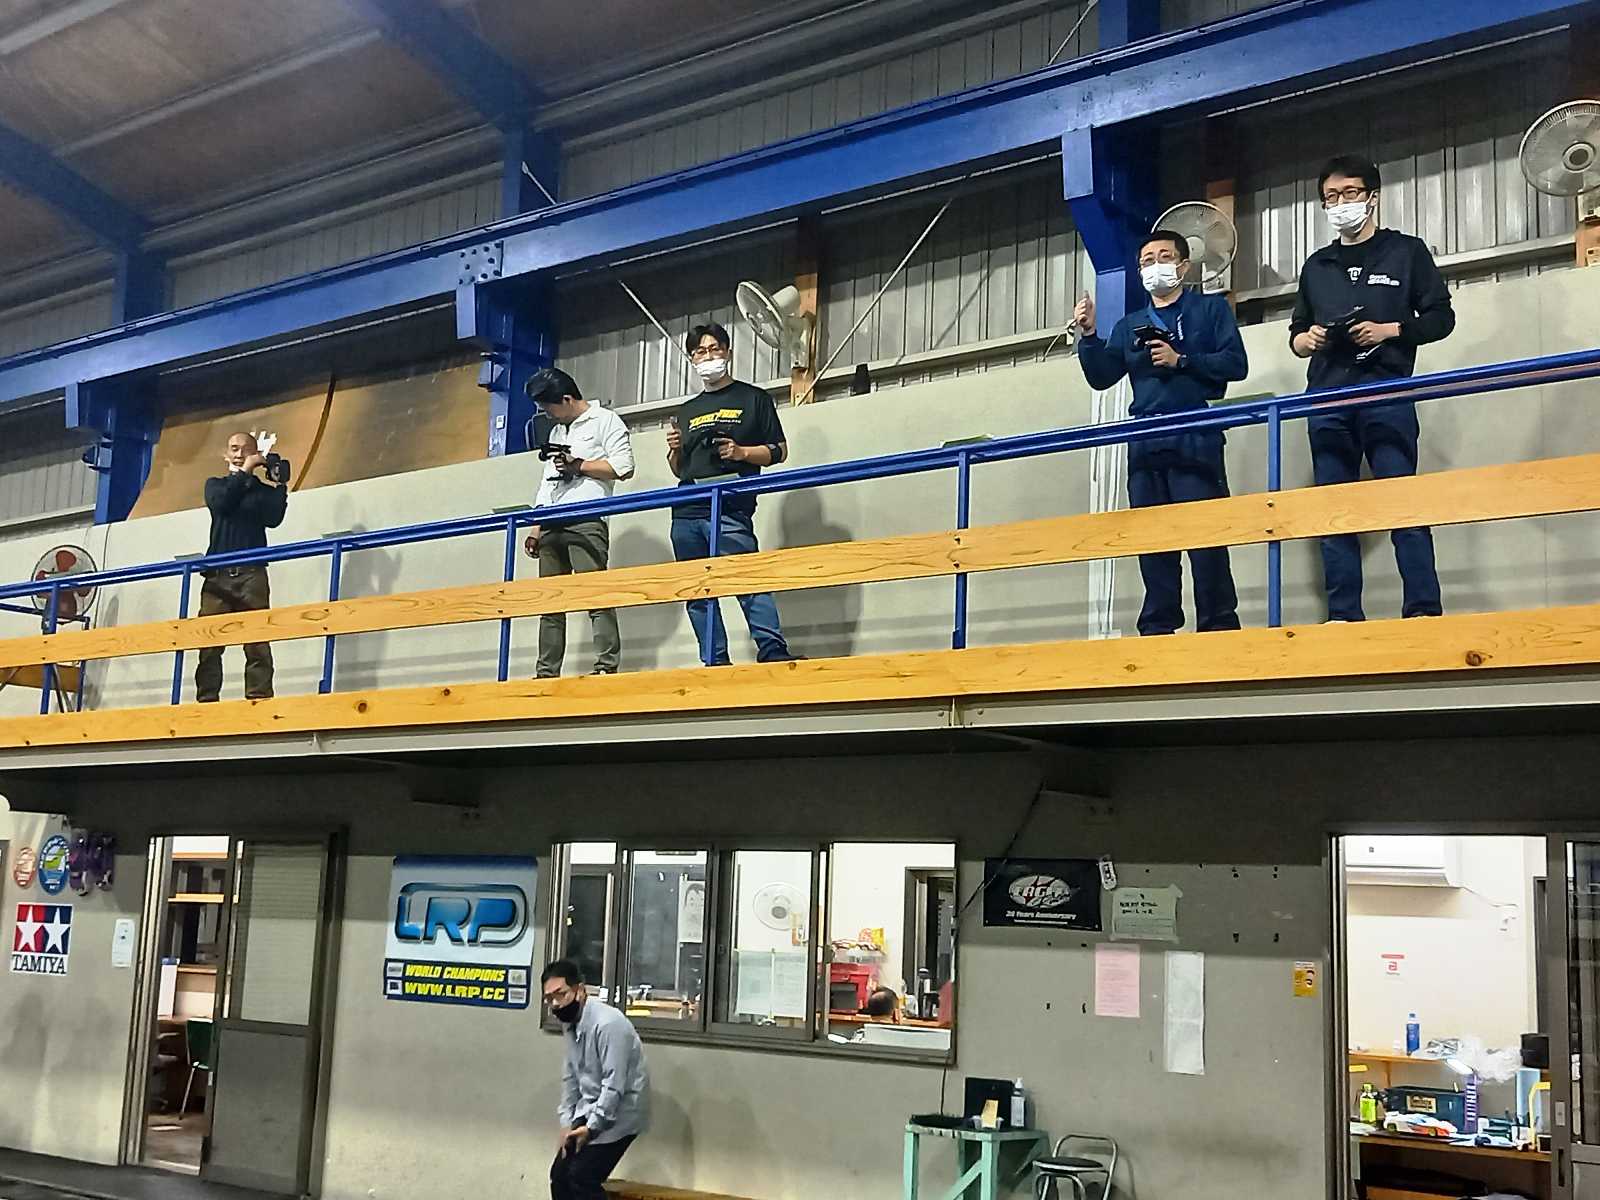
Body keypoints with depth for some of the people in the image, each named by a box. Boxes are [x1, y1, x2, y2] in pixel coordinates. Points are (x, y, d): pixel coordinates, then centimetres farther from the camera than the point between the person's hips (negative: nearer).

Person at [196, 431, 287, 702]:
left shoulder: (264, 490, 15)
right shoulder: (215, 484, 19)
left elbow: (273, 519, -2)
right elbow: (220, 504, -3)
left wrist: (281, 484, -4)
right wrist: (244, 471, -4)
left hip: (251, 574, -1)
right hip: (217, 574, 1)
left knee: (257, 643, -10)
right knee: (209, 643, -7)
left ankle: (259, 702, -15)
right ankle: (206, 704, -7)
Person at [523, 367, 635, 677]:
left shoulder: (605, 420, 5)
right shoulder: (556, 431, 28)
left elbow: (624, 467, -7)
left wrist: (578, 465, -6)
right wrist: (536, 528, 20)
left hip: (586, 521, -7)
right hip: (551, 524, 8)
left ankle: (607, 666, -18)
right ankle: (546, 672, 4)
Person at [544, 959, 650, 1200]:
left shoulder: (608, 1024, -25)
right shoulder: (570, 1023, 3)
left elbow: (614, 1085, -26)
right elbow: (570, 1078, 9)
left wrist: (591, 1126, -22)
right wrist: (567, 1123, 2)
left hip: (618, 1113, -8)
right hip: (590, 1111, 8)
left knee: (583, 1178, -13)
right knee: (560, 1174, 7)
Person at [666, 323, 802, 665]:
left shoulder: (753, 399, 12)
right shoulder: (686, 411, 25)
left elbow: (779, 451, 6)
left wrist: (741, 452, -10)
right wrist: (674, 450, 5)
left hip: (731, 510, -6)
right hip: (686, 512, 6)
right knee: (697, 594, 2)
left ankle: (774, 653, -24)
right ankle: (714, 663, 5)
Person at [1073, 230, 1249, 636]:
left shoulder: (1210, 309, 13)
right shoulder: (1129, 326, 24)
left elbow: (1236, 363, 0)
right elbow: (1101, 377, 14)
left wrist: (1181, 360, -9)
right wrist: (1088, 336, 0)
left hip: (1195, 439, -4)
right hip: (1145, 445, 4)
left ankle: (1219, 628, -6)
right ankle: (1157, 631, 5)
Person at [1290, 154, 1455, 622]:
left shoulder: (1406, 251, 11)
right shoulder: (1316, 266, 21)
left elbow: (1441, 318, 7)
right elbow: (1296, 333, 24)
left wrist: (1389, 330, -9)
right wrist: (1305, 339, 0)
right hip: (1328, 402, 4)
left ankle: (1424, 612, -12)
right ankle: (1342, 616, 1)